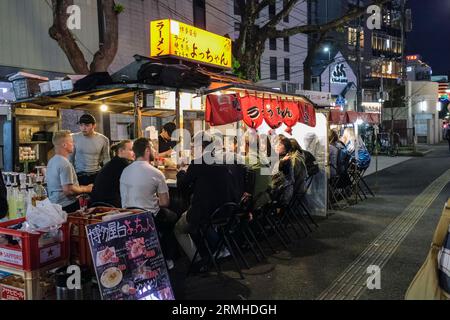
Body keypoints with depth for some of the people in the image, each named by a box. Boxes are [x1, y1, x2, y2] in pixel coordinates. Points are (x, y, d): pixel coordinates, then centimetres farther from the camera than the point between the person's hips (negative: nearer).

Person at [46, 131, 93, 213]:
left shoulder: (51, 161, 12)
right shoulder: (65, 164, -18)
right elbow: (68, 190, -24)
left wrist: (80, 187, 18)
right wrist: (85, 189, -8)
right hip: (66, 206, -10)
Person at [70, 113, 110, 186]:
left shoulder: (103, 139, -3)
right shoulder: (74, 138, -3)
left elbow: (106, 159, 8)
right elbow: (70, 159, 7)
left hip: (96, 176, 0)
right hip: (78, 176, 0)